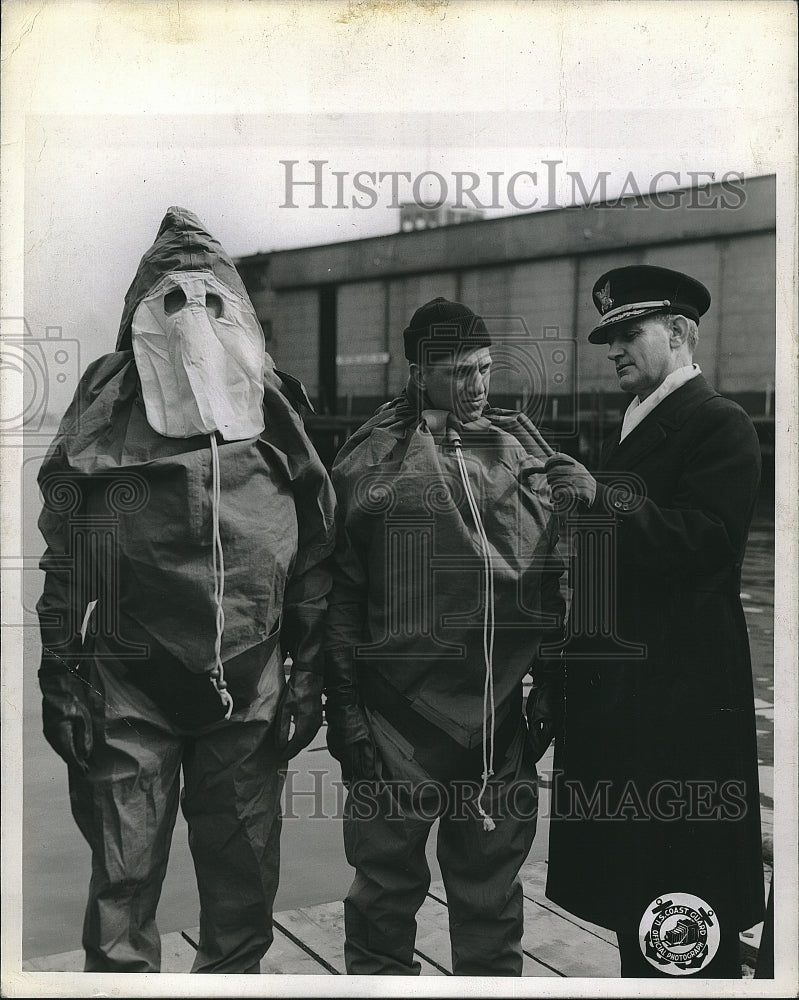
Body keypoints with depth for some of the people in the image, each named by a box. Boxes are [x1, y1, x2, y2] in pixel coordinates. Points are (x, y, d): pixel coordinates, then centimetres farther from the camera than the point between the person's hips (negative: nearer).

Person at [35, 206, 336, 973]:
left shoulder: (275, 413, 6)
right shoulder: (104, 408, 1)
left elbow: (314, 556, 7)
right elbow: (62, 555, 0)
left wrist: (309, 673, 4)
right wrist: (62, 674, -5)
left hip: (249, 687, 2)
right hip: (128, 682, -1)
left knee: (244, 888, 13)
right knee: (123, 886, 6)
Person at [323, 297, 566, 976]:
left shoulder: (527, 452, 8)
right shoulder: (369, 459, -2)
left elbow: (555, 579, 11)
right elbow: (340, 593, -2)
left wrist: (550, 686, 8)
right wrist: (344, 707, -4)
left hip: (503, 716, 3)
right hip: (400, 717, -3)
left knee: (492, 880, 17)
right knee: (388, 879, 11)